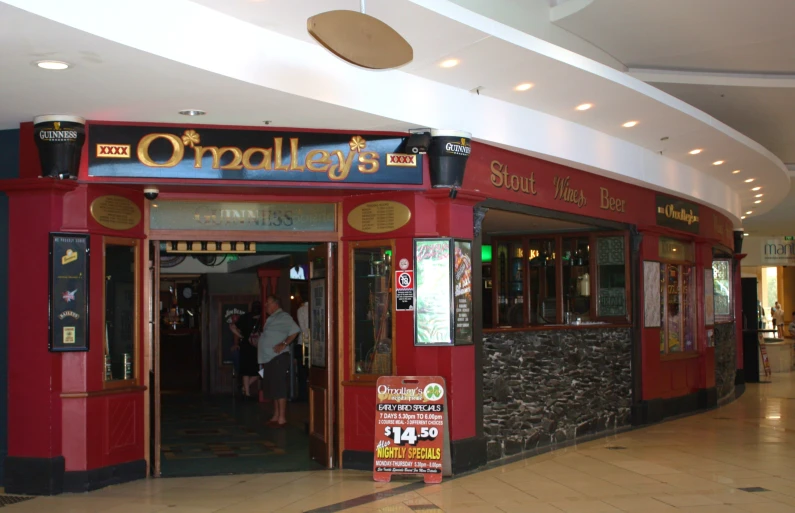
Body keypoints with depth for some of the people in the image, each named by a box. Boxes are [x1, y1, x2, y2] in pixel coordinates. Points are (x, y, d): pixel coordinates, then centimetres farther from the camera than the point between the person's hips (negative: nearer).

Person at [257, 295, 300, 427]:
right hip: (269, 358, 10)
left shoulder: (283, 317, -9)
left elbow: (295, 330, -21)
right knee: (273, 388, 13)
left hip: (278, 357, -10)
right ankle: (276, 416, 20)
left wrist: (284, 344, -23)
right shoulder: (271, 318, 21)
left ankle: (282, 418, -8)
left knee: (279, 388, -9)